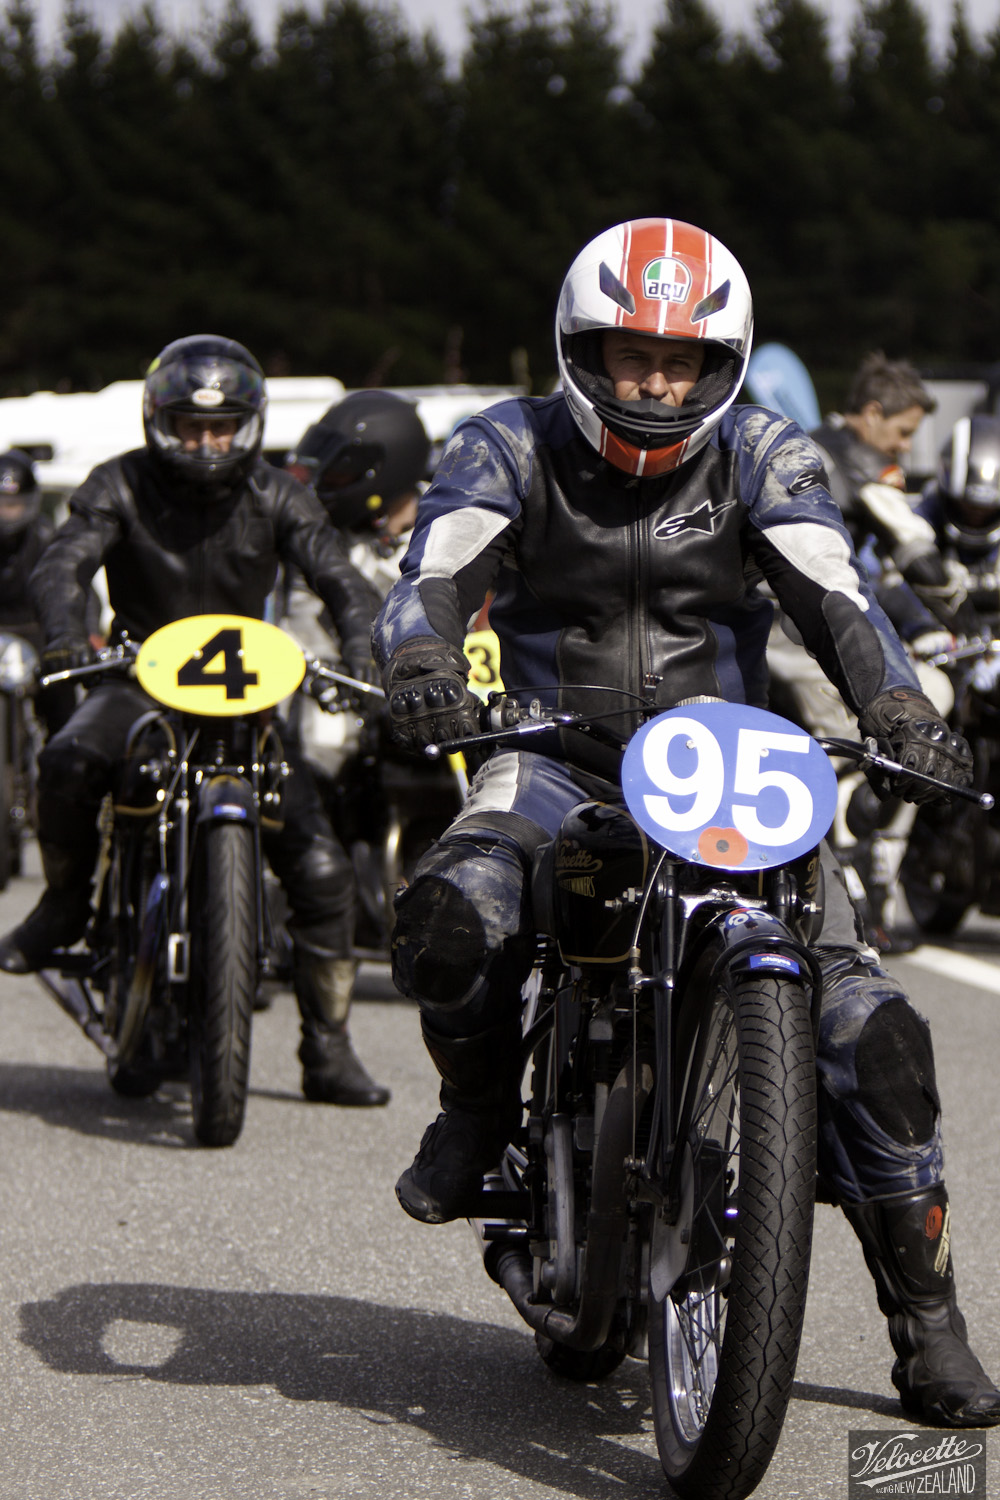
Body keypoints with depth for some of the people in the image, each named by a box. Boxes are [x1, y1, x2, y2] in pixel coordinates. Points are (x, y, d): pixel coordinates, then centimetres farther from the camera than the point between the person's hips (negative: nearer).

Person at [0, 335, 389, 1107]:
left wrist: (364, 660, -30)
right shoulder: (120, 487, -5)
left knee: (322, 868, -9)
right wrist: (67, 636, -41)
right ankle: (66, 900, -4)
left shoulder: (275, 497, -2)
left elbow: (340, 579, -10)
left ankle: (328, 1051, 4)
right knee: (68, 761, -35)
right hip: (142, 680, -1)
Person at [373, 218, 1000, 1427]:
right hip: (558, 765, -1)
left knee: (868, 1027, -14)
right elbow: (433, 578, -15)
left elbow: (836, 594, -13)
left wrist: (897, 708, -33)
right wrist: (421, 666, -39)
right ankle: (480, 1108, 1)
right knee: (446, 920, -33)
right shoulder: (510, 448, -1)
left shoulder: (762, 456, 1)